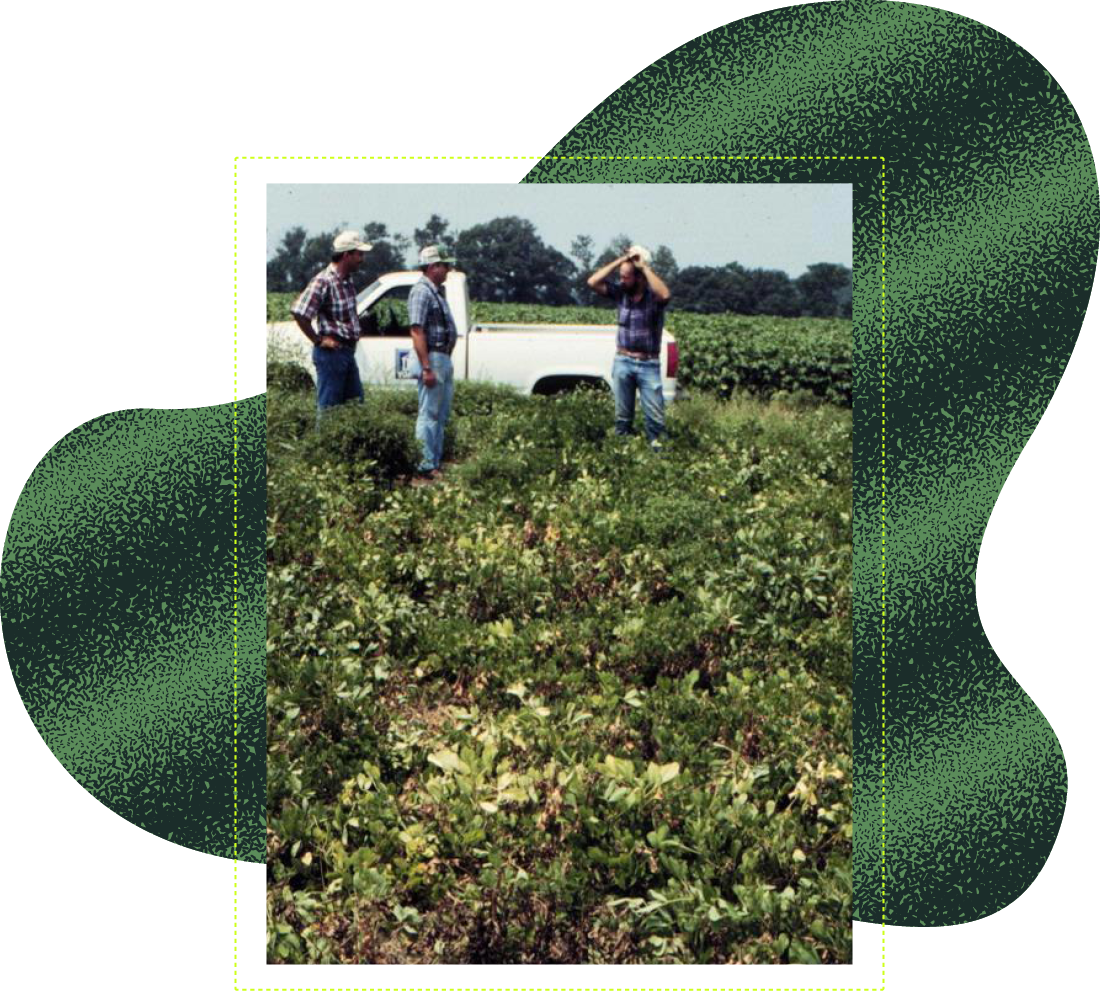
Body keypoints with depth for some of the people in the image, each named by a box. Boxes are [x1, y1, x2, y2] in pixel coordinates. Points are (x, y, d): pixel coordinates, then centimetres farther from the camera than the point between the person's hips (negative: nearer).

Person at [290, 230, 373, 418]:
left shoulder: (347, 281, 11)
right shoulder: (324, 281, -16)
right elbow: (299, 312, -23)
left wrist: (355, 332, 13)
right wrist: (318, 341, -17)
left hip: (348, 351, 9)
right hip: (331, 352, -9)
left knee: (356, 402, 14)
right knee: (329, 407, -3)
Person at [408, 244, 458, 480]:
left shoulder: (436, 292, 17)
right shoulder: (421, 292, -13)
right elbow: (416, 331, -20)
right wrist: (426, 368, -24)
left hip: (443, 360, 10)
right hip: (431, 359, -10)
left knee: (441, 416, 14)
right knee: (428, 415, -6)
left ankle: (436, 462, 21)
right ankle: (426, 467, -2)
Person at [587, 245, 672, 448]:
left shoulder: (653, 295, -9)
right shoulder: (620, 292, 2)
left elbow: (665, 294, -33)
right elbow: (592, 283, -6)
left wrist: (644, 266, -24)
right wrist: (619, 261, -10)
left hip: (649, 365, -3)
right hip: (622, 362, 3)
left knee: (655, 417, -3)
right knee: (622, 415, 10)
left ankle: (657, 450, 5)